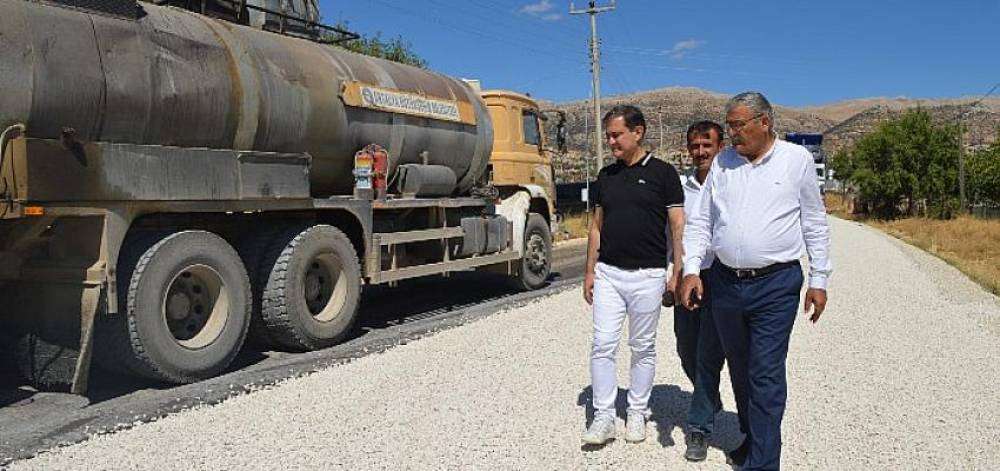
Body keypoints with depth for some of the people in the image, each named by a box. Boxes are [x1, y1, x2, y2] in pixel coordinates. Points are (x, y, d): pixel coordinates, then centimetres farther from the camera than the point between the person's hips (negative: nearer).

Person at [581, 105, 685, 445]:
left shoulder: (663, 173, -4)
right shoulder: (606, 176, 9)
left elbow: (678, 227, -4)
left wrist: (677, 273, -9)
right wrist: (590, 271, 8)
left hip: (648, 275, -3)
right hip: (608, 273, 4)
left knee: (643, 348, 8)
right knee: (603, 346, -1)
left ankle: (637, 413, 23)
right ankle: (603, 418, 7)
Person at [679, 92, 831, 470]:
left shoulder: (797, 160, 0)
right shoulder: (723, 162, 8)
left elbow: (814, 224, 5)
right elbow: (700, 221, 10)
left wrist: (819, 281, 2)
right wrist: (691, 270, -1)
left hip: (776, 285, -4)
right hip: (725, 282, 4)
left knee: (766, 375, -4)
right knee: (739, 369, 16)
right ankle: (752, 437, 35)